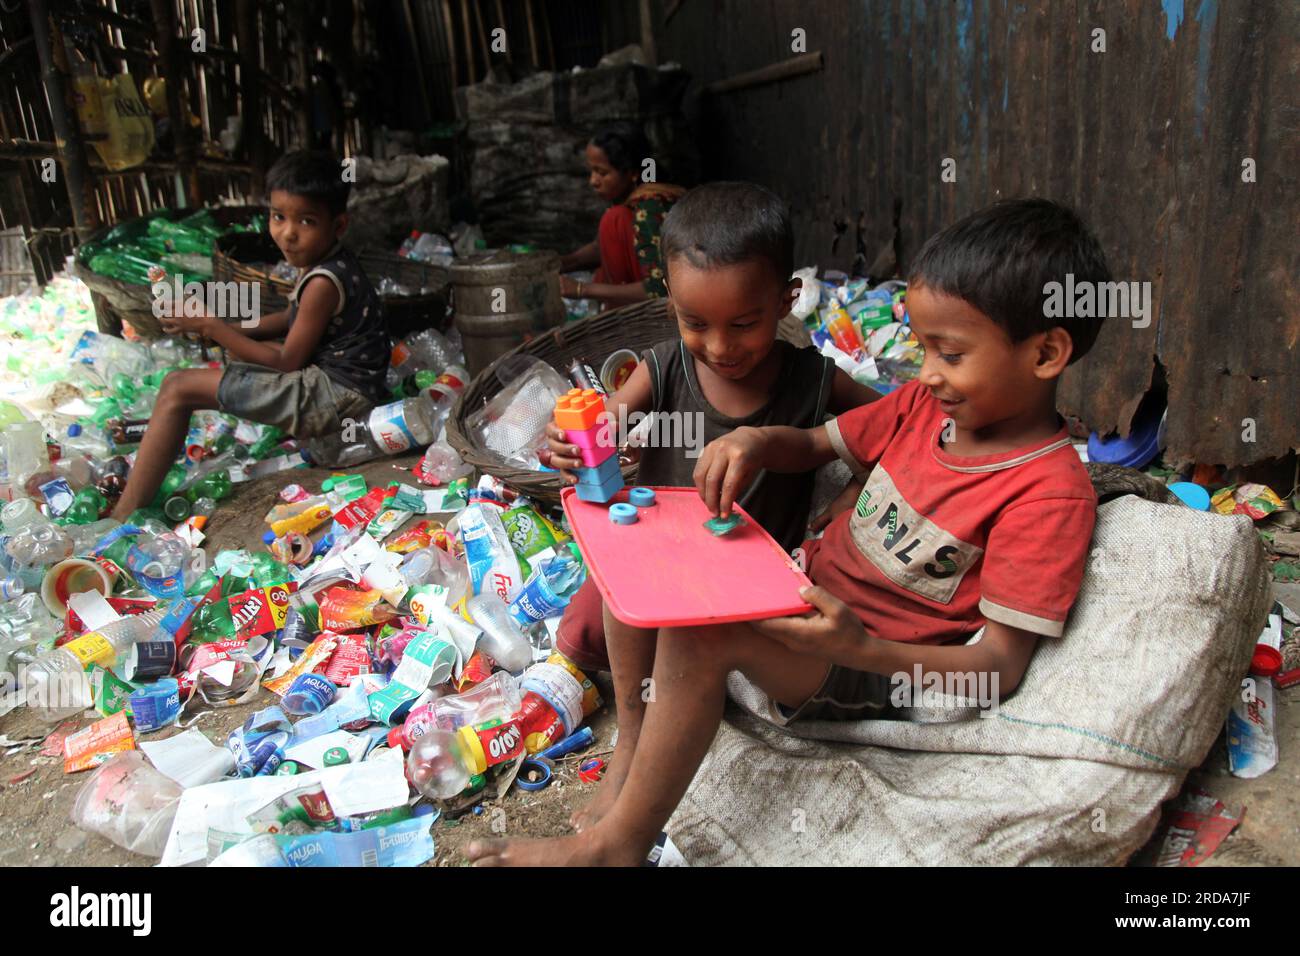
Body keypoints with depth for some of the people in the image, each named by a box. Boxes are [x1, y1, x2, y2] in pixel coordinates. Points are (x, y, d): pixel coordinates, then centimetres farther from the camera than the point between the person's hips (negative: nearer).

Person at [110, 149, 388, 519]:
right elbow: (291, 320, 20)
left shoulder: (323, 282, -21)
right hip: (334, 372, 10)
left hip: (333, 395, -10)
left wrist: (213, 328, -10)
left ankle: (125, 516, -9)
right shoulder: (330, 263, 6)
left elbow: (288, 362, -16)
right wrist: (225, 328, 9)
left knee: (178, 388, -8)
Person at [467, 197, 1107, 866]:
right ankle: (632, 736, 4)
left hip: (871, 667, -8)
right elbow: (814, 445, 12)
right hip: (808, 592, 8)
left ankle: (616, 845, -15)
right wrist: (755, 440, -11)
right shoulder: (928, 404, 2)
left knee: (700, 626, -33)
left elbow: (1000, 667, -21)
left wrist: (857, 646, -34)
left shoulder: (1049, 494, -20)